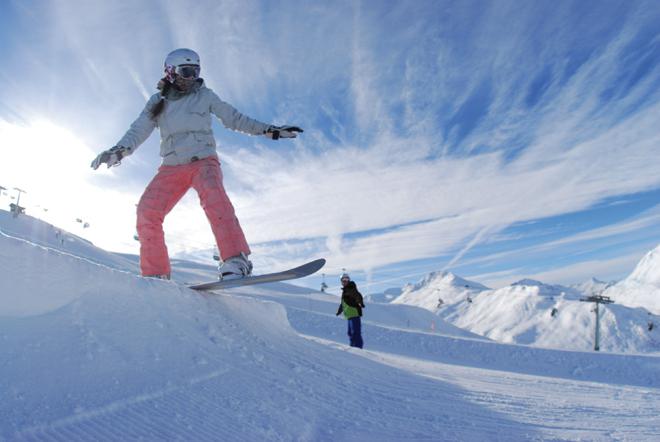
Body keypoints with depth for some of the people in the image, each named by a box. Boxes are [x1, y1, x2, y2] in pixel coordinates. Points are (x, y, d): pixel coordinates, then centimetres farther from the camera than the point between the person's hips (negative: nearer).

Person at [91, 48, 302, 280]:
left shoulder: (205, 95, 10)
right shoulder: (158, 101, 14)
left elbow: (234, 118, 13)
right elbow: (139, 130, 6)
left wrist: (270, 130, 7)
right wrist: (119, 150, -14)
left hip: (203, 161, -3)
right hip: (172, 167, 3)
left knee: (213, 196, -35)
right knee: (147, 211, -15)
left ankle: (236, 262, -45)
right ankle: (155, 274, -4)